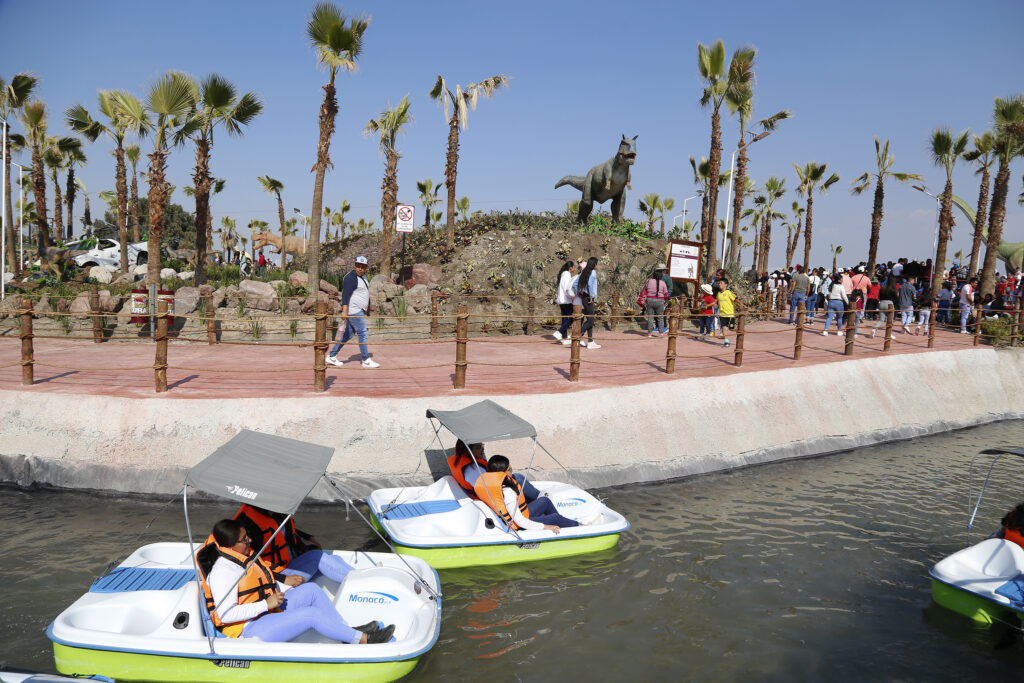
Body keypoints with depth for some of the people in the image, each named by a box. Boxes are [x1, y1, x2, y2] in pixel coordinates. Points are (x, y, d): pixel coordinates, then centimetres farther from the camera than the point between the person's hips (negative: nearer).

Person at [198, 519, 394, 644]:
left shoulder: (242, 557, 8)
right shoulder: (222, 572, -22)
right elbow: (225, 614, -28)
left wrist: (287, 589, 14)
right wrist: (266, 604, -26)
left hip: (266, 612, 10)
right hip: (248, 630, -10)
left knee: (311, 590, -4)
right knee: (312, 614, -22)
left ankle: (347, 631, -1)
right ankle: (363, 639, -11)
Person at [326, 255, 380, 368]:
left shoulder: (363, 276, 15)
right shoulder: (351, 277, -16)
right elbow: (345, 294, -25)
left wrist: (368, 306, 34)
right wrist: (344, 311, -34)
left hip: (359, 310, 10)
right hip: (353, 310, -10)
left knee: (348, 334, 12)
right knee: (362, 333, -5)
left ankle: (332, 356, 18)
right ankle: (366, 360, 3)